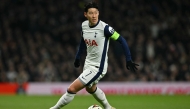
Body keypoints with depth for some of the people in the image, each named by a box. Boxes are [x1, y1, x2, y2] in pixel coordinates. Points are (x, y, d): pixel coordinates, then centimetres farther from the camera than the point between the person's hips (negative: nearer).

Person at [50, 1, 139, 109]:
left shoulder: (104, 28, -23)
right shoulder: (84, 25, -4)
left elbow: (122, 40, -18)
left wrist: (129, 60, -21)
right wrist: (78, 57, 21)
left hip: (98, 68, -8)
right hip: (88, 64, 8)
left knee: (72, 89, -12)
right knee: (90, 88, 31)